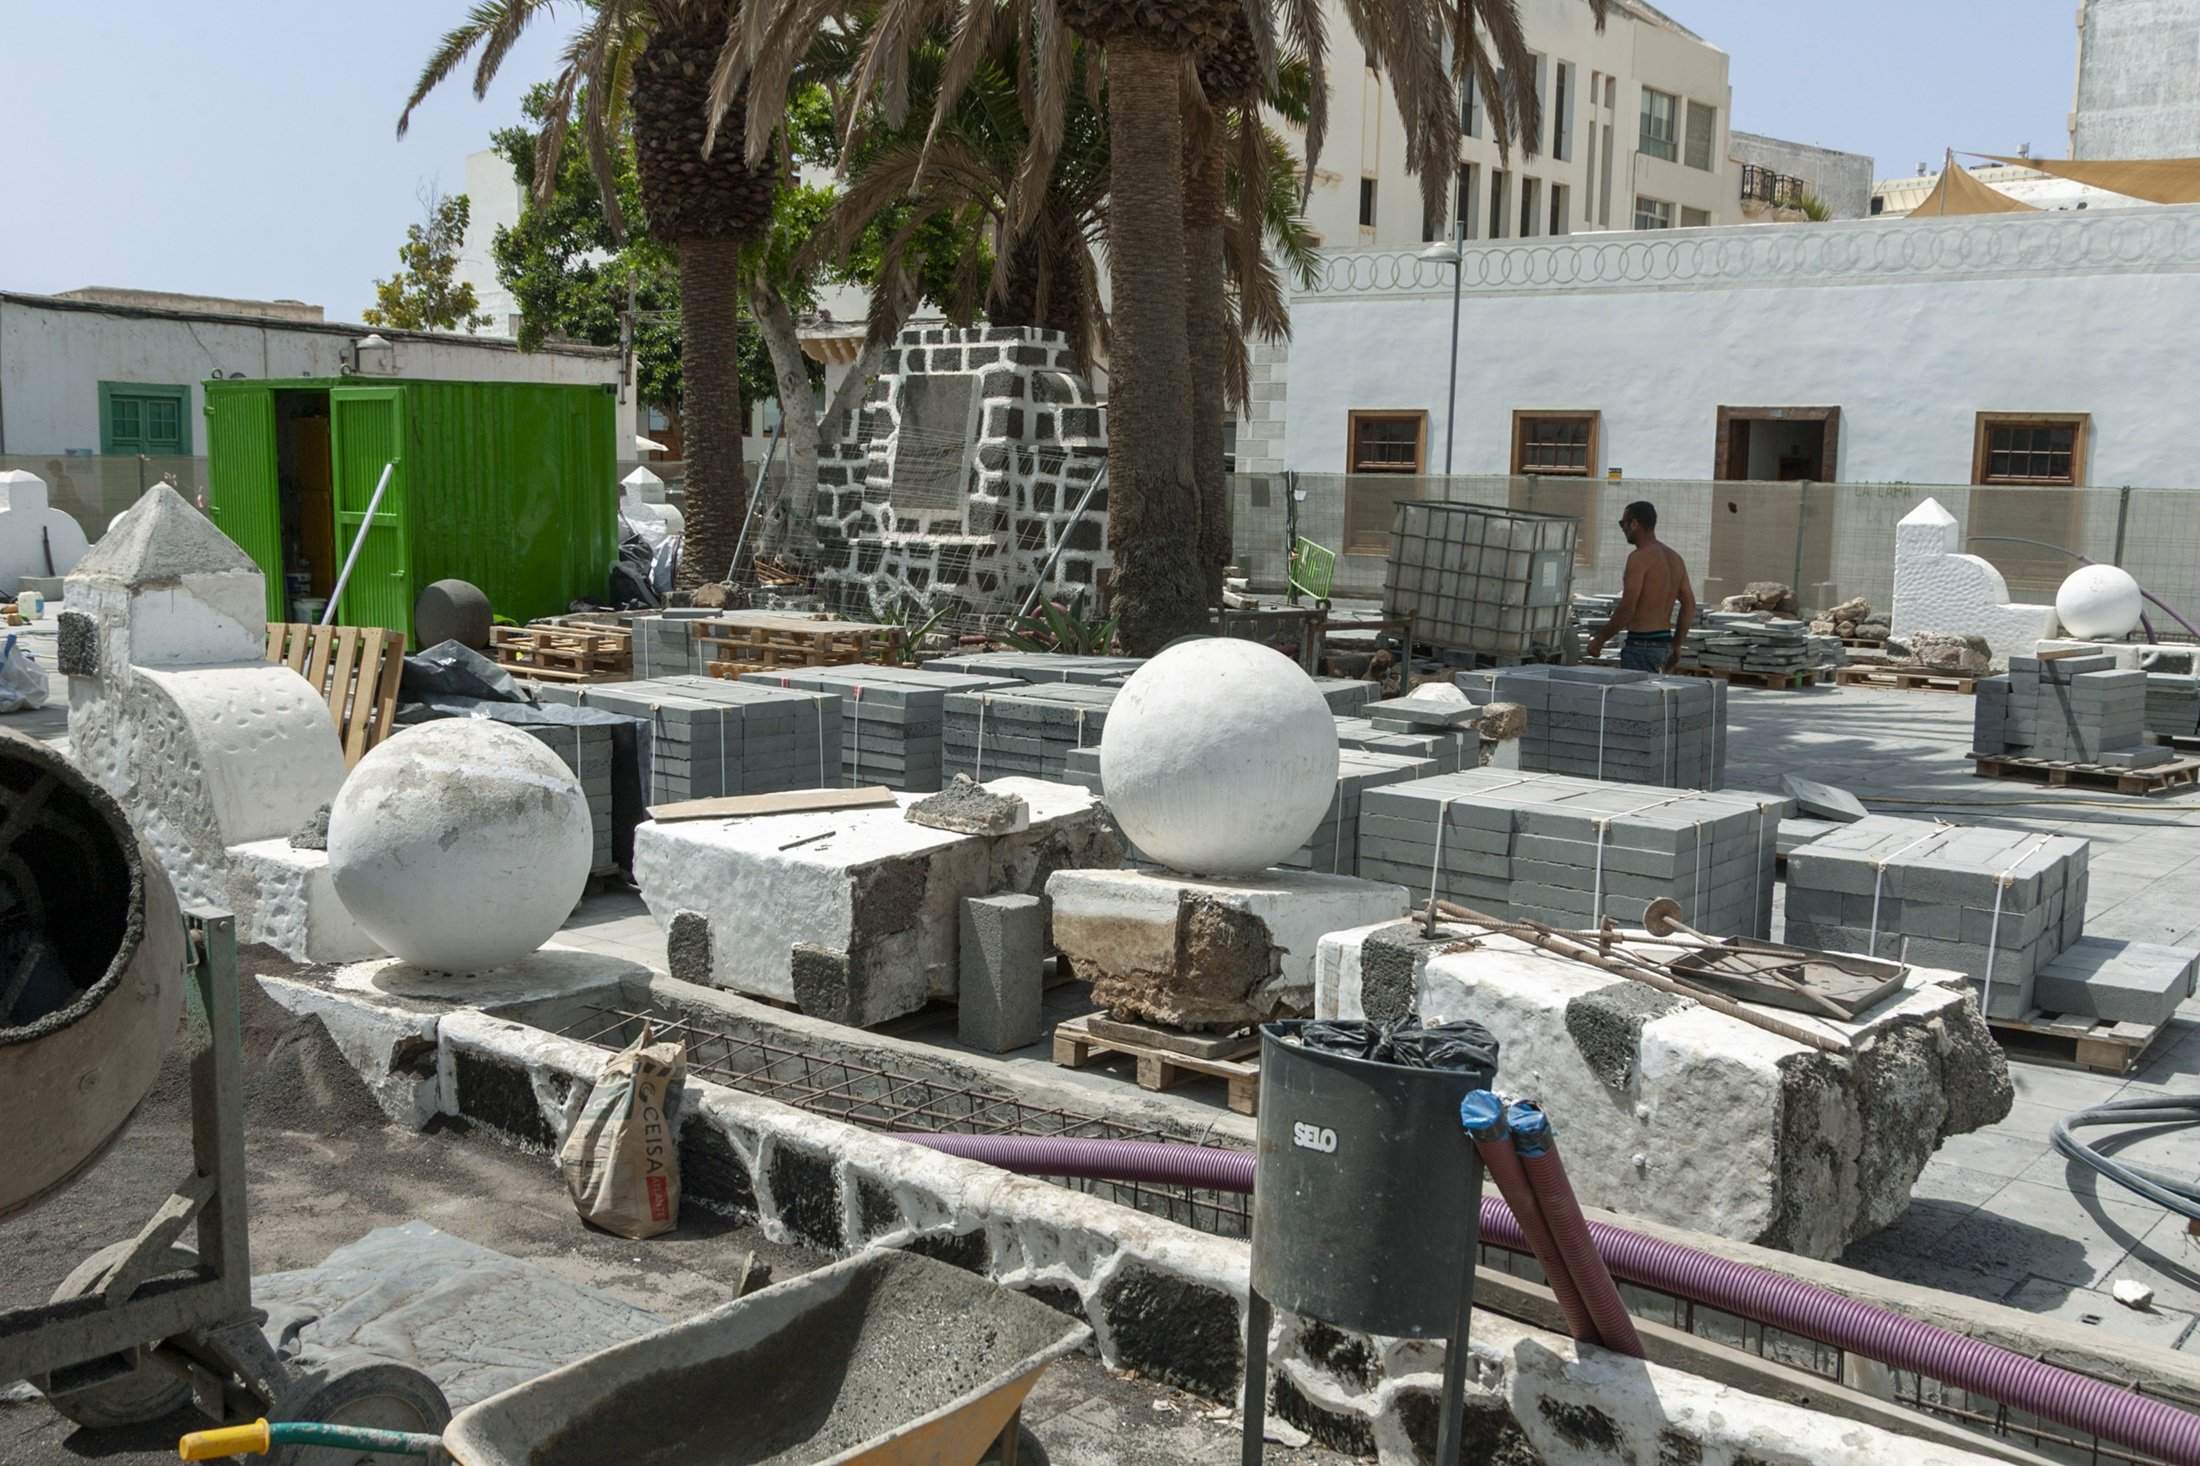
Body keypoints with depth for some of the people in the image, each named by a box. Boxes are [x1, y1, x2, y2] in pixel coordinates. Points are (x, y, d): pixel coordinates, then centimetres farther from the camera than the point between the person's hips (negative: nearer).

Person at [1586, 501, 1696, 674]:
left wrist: (1599, 639, -9)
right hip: (1664, 643, 9)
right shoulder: (1674, 558, 14)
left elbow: (1627, 609, -18)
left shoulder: (1640, 557, -13)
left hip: (1641, 645, -9)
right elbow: (1690, 606, 15)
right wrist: (1676, 646, 22)